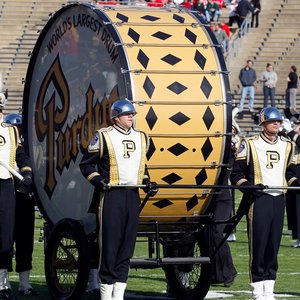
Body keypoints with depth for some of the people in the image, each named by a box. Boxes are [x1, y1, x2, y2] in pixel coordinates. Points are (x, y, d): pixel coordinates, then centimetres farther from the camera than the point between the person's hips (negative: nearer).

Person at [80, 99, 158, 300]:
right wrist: (97, 180, -12)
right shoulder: (103, 137, 0)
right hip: (111, 195, -6)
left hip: (133, 195, 6)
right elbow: (86, 164, 2)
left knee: (127, 245, 4)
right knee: (110, 243, -7)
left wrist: (146, 182, 12)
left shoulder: (141, 138, 17)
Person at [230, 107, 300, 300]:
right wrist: (248, 186, -16)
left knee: (274, 245, 5)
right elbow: (236, 174, 1)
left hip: (279, 199, 5)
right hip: (258, 199, -4)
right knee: (258, 245, -6)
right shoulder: (250, 144, 1)